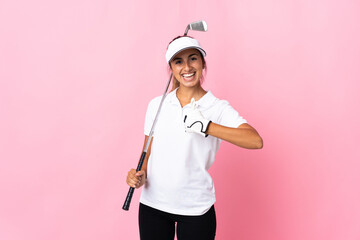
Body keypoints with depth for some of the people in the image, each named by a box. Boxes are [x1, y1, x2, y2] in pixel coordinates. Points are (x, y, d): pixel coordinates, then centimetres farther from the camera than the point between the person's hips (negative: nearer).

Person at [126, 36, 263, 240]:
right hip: (152, 205, 3)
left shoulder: (218, 108, -7)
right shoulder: (157, 105, 4)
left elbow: (256, 141, -23)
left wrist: (205, 126, -28)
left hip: (196, 209, -3)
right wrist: (140, 174, -6)